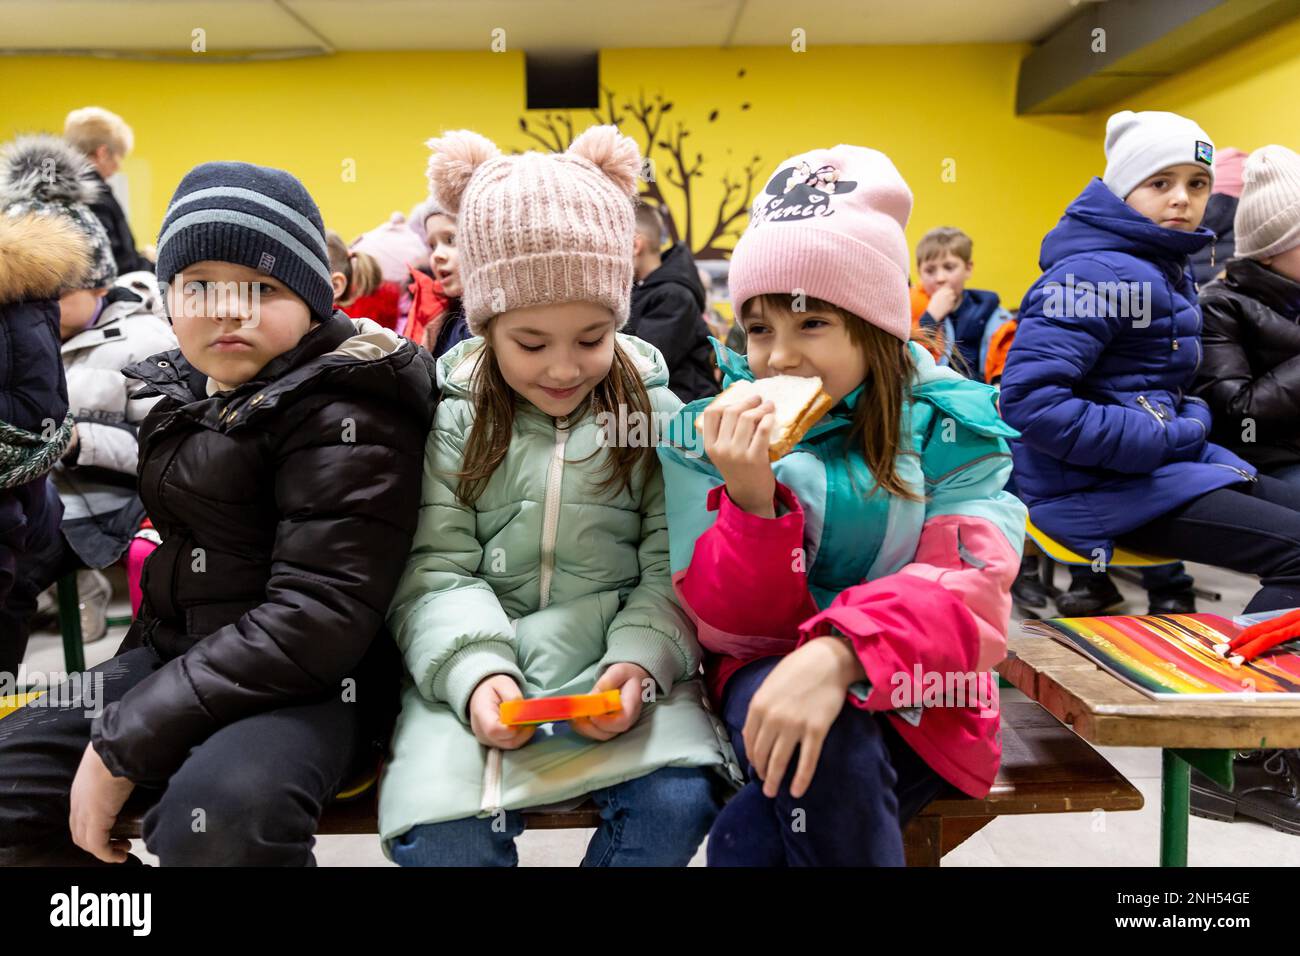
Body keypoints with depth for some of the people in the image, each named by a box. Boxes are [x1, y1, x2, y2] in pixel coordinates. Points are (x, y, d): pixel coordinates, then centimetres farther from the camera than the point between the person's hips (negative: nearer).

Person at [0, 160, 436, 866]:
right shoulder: (186, 391, 11)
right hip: (175, 657, 9)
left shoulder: (346, 416, -17)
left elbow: (317, 617, -25)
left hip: (308, 683, -8)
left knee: (217, 814, -36)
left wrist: (124, 741, -22)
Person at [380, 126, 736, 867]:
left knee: (678, 800, -23)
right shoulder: (454, 422, 2)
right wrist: (474, 671, -19)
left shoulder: (656, 414, 2)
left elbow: (673, 570, 0)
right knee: (438, 830, -23)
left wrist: (641, 661, -18)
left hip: (619, 663, 1)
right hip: (481, 664, 0)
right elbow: (437, 571, -2)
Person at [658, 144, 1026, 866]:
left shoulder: (949, 425, -3)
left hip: (914, 699, -1)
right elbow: (733, 631, -7)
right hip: (768, 677, 2)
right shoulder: (719, 429, -2)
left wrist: (838, 655, -37)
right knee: (823, 743, -35)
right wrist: (753, 500, -27)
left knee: (746, 842, -30)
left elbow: (968, 594, -17)